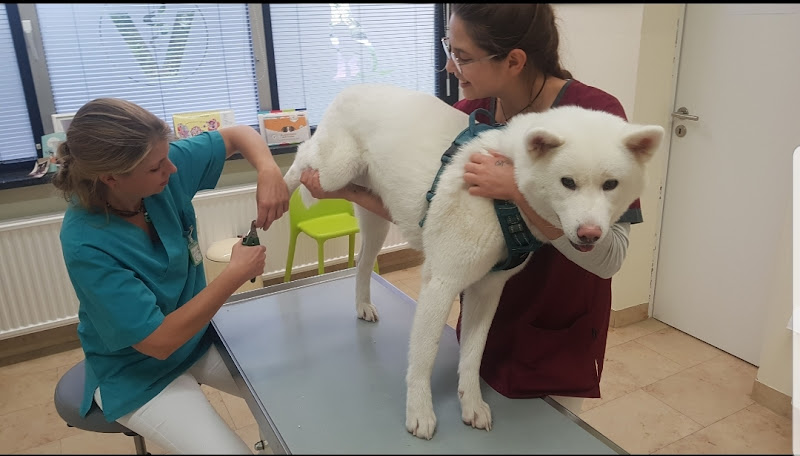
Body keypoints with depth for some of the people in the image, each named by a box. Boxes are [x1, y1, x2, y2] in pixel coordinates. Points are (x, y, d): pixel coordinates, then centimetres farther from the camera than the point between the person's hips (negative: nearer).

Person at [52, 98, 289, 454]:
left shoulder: (165, 171, -16)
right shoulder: (87, 244, -30)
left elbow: (237, 135, -2)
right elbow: (158, 342, -27)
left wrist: (268, 171, -24)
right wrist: (237, 273, -26)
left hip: (199, 335, 6)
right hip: (139, 376, -5)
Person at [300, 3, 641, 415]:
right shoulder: (468, 113, -9)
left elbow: (609, 257, -25)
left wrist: (521, 192, -35)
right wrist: (348, 192, -10)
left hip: (559, 345, -4)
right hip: (484, 331, 4)